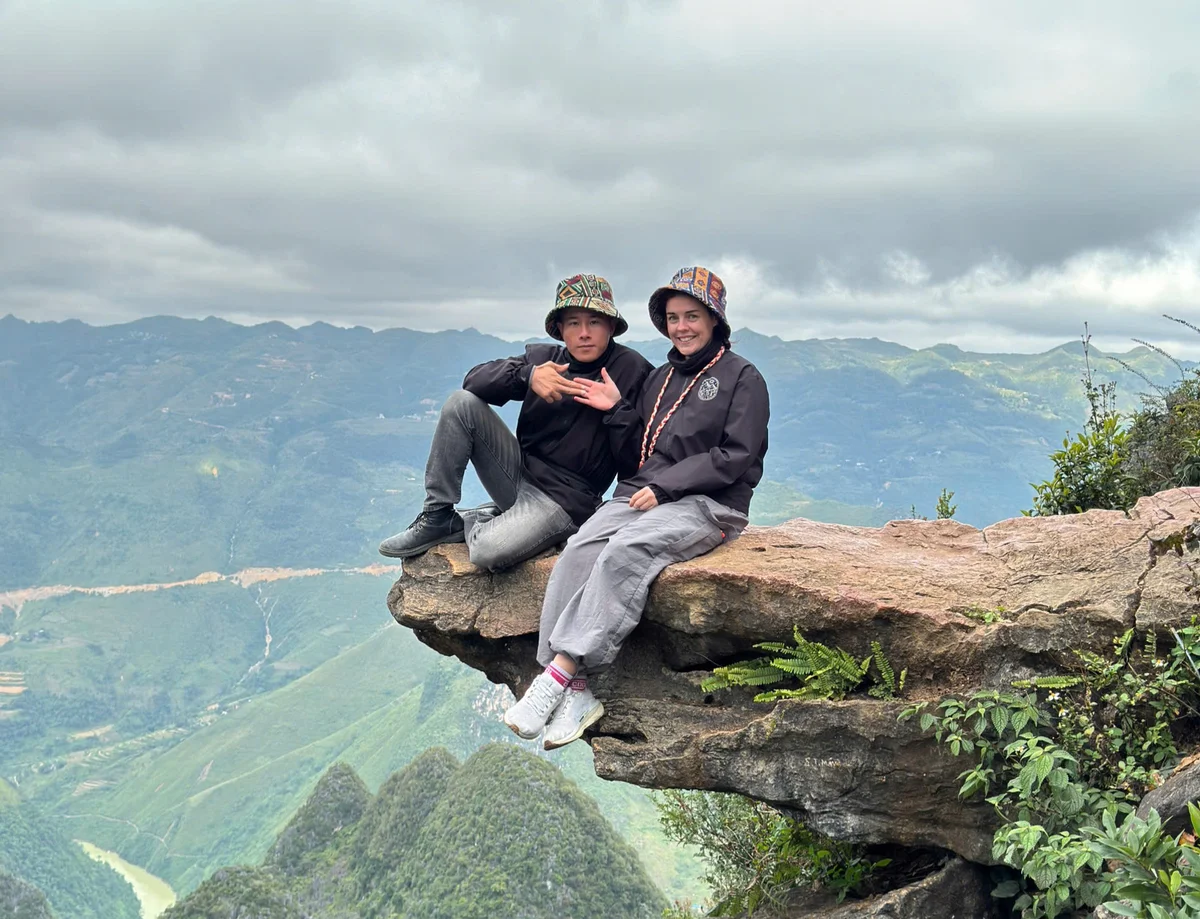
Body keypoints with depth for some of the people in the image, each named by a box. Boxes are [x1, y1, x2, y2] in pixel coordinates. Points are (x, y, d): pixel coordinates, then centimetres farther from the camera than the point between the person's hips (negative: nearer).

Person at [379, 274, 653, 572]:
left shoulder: (631, 369, -9)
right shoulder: (542, 357, 6)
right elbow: (475, 380, -6)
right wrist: (527, 376, -21)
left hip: (565, 499, -5)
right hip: (520, 471, 5)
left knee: (488, 551, -31)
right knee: (462, 403, -13)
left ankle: (466, 523, 7)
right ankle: (436, 517, -3)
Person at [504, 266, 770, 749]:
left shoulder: (742, 378, 2)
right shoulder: (661, 377, 22)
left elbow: (733, 456, -7)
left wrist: (664, 487, -13)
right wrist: (619, 410, 4)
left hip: (707, 505, -6)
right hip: (642, 492, 6)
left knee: (627, 549, -34)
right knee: (578, 552, -24)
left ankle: (559, 672, -35)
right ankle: (576, 693, -30)